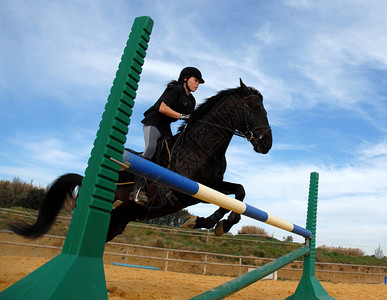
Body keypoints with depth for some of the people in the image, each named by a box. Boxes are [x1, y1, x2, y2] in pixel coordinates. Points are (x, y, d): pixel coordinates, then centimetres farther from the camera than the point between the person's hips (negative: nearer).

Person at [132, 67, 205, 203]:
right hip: (152, 123, -9)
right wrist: (182, 116, -17)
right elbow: (162, 108, -19)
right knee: (151, 147, -31)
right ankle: (138, 187, -33)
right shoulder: (175, 89, -9)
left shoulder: (191, 100, 17)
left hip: (165, 129, 9)